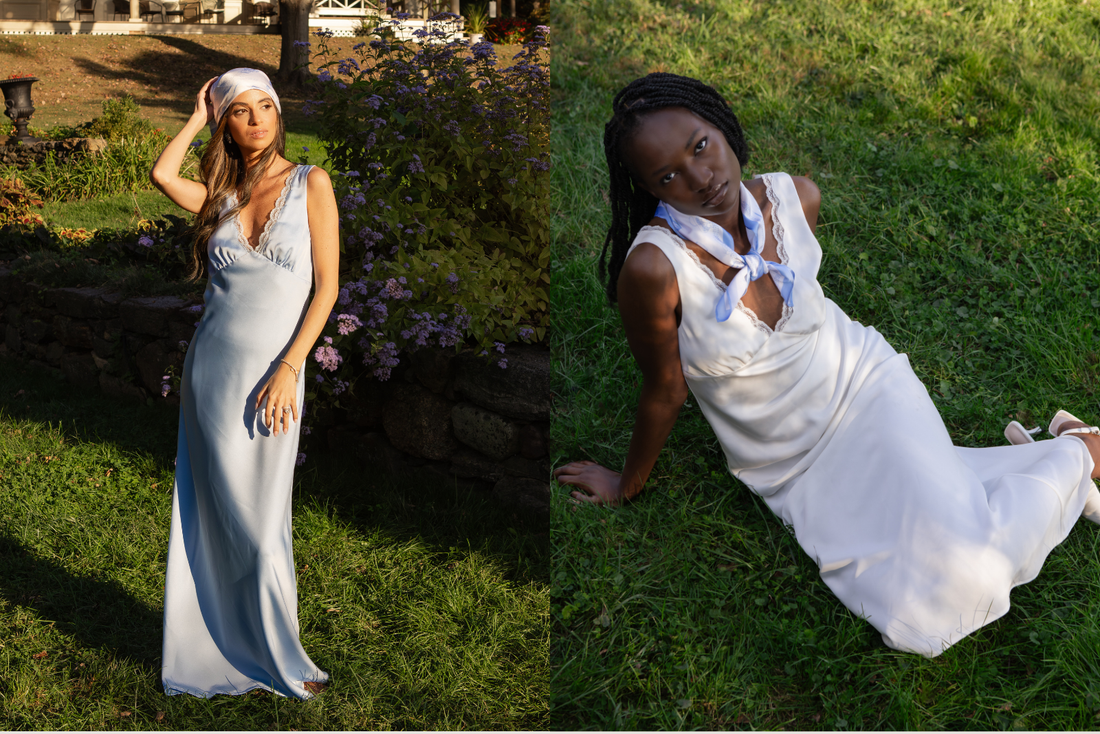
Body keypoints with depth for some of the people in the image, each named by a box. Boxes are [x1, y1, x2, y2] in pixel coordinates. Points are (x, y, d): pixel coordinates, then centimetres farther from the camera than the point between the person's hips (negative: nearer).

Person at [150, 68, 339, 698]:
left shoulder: (311, 184, 1)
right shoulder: (221, 195, 10)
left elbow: (327, 286, -4)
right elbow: (162, 175, -10)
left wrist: (289, 369, -12)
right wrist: (198, 117, 5)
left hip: (276, 370, -2)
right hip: (213, 367, 3)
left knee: (262, 524, 3)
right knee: (219, 519, 7)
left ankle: (279, 657, 22)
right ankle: (224, 654, 22)